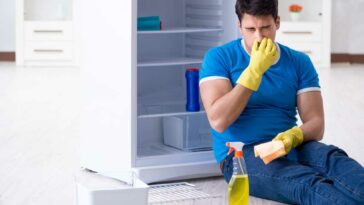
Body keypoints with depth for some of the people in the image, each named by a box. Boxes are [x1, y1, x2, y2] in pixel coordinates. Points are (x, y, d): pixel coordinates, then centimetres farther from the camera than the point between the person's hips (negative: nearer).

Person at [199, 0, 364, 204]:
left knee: (331, 157, -33)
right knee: (307, 184, -36)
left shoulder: (299, 62, 10)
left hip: (289, 149, 4)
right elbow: (218, 121, -12)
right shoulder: (219, 57, 1)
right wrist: (255, 69, -13)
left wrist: (293, 136, -20)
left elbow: (316, 123, 4)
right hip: (241, 156, -4)